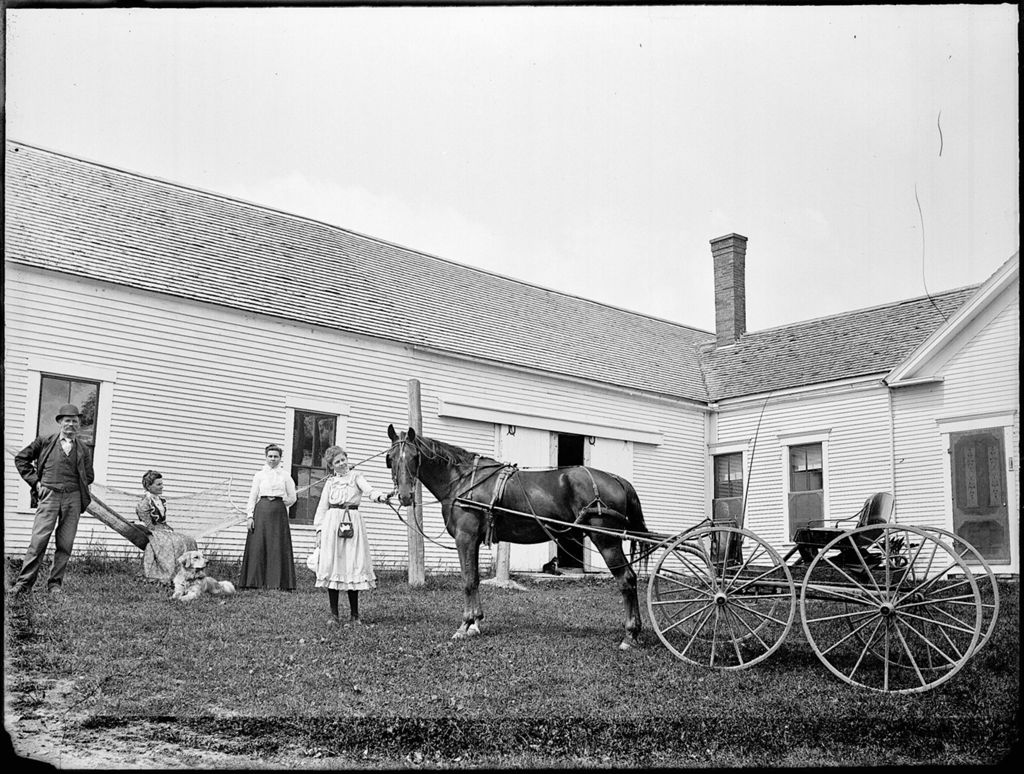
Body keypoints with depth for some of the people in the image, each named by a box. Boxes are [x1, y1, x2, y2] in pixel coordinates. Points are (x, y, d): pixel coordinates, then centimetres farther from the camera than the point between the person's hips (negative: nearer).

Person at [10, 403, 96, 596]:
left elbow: (89, 476, 18)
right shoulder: (45, 442, 7)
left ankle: (55, 583, 12)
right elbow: (20, 459, 11)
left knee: (65, 544, 3)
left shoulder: (84, 449, 11)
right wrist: (35, 481, 4)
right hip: (49, 495, -2)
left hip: (73, 498, 2)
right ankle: (24, 582, -1)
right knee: (38, 540, -7)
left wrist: (78, 487, 4)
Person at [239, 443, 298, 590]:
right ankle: (254, 581, 3)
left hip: (279, 513, 0)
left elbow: (292, 498, 13)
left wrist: (280, 503, 5)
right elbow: (253, 496, 7)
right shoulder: (259, 475, 10)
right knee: (258, 546, -3)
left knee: (279, 547, -3)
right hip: (261, 511, 0)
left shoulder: (285, 476, 9)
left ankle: (282, 583, 0)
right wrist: (250, 515, -1)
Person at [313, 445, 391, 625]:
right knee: (331, 566, -2)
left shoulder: (356, 476, 10)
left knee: (353, 566, -6)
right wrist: (319, 529, 3)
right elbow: (322, 508, 15)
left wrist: (380, 496, -30)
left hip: (352, 521, -2)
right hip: (332, 523, 2)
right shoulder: (330, 483, 16)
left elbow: (368, 489, -8)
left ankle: (354, 615, 2)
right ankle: (334, 614, 6)